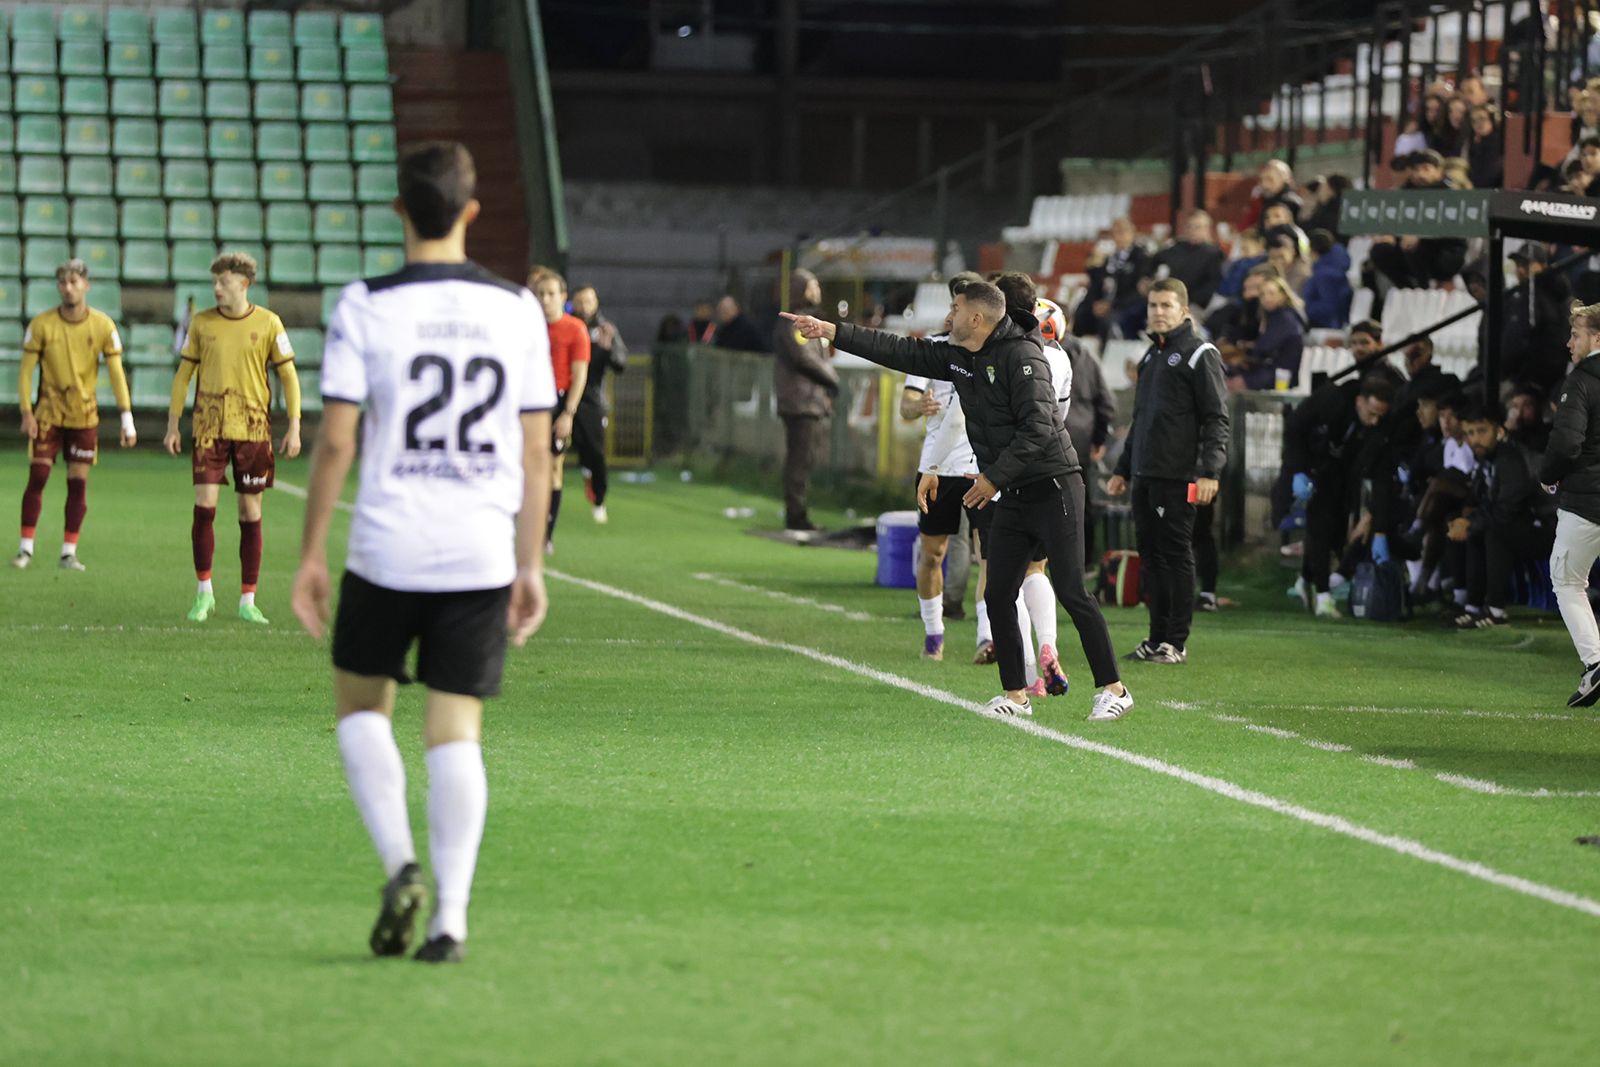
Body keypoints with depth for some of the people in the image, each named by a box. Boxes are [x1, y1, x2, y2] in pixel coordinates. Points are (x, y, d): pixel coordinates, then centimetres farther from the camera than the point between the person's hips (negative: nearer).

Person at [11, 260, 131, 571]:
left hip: (84, 413, 1)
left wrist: (127, 421, -9)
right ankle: (26, 548, 0)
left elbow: (116, 374, -4)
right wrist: (26, 413, -10)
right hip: (48, 412, -1)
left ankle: (69, 553, 6)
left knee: (78, 481, 0)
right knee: (37, 476, -6)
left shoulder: (103, 326, -6)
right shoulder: (41, 324, -7)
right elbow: (26, 371, -2)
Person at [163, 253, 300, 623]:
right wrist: (172, 424, 7)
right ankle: (203, 593, 3)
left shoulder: (268, 324, 0)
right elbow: (183, 374, 11)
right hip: (209, 427, 1)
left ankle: (247, 601, 9)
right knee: (204, 505, -10)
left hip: (253, 429, -1)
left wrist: (294, 427, -3)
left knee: (250, 513, 2)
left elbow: (289, 376, 4)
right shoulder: (201, 323, 4)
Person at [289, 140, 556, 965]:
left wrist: (310, 553, 1)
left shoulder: (366, 307, -6)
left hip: (387, 550, -2)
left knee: (361, 705, 17)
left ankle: (399, 864, -2)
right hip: (482, 556, 2)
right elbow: (535, 453, 4)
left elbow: (336, 440, -7)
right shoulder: (517, 310, 3)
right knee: (455, 729, 4)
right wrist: (531, 568, 11)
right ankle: (450, 915, -4)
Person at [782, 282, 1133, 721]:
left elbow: (1038, 427, -23)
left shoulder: (1021, 356, -16)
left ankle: (1113, 689, -5)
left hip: (1053, 488, -9)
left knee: (1070, 592, -10)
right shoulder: (958, 358, 10)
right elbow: (901, 352, 13)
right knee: (998, 596, 5)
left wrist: (994, 477, -19)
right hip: (1011, 496, 9)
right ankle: (1015, 695, 12)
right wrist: (831, 331, 11)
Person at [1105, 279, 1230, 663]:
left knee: (1176, 554, -6)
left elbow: (1217, 418, -11)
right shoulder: (1151, 356, 21)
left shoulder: (1199, 354, -6)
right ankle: (1158, 636, 13)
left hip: (1178, 476, -8)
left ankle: (1176, 642, -3)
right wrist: (1123, 470, 26)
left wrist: (1209, 472, -20)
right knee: (1150, 553, 8)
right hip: (1144, 474, 8)